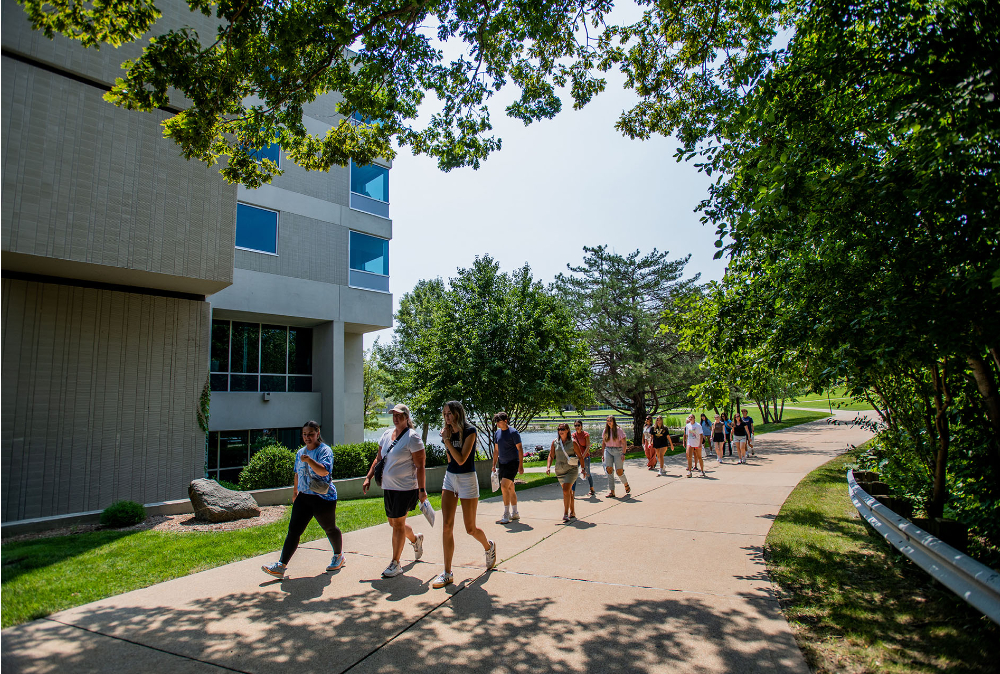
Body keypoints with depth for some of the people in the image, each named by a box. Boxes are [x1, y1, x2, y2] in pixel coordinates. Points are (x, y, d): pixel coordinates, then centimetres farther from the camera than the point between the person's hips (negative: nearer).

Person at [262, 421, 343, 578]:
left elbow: (324, 471, -27)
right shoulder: (300, 453, 10)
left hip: (324, 498, -5)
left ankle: (339, 557, 33)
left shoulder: (325, 450, -12)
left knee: (330, 529, 11)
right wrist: (295, 492, 26)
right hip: (303, 497, 5)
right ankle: (281, 566, 0)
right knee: (293, 530, -2)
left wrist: (309, 460, -39)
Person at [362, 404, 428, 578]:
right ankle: (415, 539, 43)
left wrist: (422, 490, -18)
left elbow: (420, 466, -15)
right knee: (393, 523, 16)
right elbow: (378, 458, 18)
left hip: (405, 488, -7)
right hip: (388, 487, 7)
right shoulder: (387, 434, 8)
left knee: (398, 523, -3)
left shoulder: (412, 437, -13)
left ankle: (395, 564, 9)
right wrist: (368, 477, 10)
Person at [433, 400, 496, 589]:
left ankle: (489, 546, 37)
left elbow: (461, 460, -20)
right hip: (449, 478, 6)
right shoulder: (448, 432, 5)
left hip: (467, 479, -6)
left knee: (470, 529, 4)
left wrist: (447, 440, -17)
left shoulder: (469, 431, -15)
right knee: (447, 526, 0)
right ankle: (447, 573, 8)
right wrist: (446, 438, 1)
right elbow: (450, 460, 11)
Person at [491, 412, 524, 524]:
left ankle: (506, 515, -9)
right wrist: (494, 464, 16)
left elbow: (520, 449, -10)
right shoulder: (497, 433, 9)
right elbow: (496, 450, 18)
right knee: (510, 489, 13)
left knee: (504, 486, -16)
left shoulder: (513, 433, -11)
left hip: (512, 463, -7)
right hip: (502, 463, 7)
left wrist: (521, 466, -15)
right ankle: (515, 514, 23)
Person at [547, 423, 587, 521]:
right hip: (560, 471, 4)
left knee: (566, 491, -17)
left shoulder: (572, 442, -8)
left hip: (571, 470, -4)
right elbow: (551, 456, 4)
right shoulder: (555, 442, 1)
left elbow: (580, 456, 0)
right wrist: (548, 467, -9)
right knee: (569, 492, 15)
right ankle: (572, 513, 28)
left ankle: (566, 514, -10)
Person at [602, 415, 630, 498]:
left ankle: (626, 486, 27)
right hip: (608, 451, 4)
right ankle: (611, 491, -6)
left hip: (618, 451, -4)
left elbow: (624, 443, -6)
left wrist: (623, 454, -14)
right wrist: (603, 454, 12)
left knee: (619, 471, -4)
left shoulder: (619, 430, -5)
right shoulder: (605, 431, 8)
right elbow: (603, 443, 15)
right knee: (609, 469, -10)